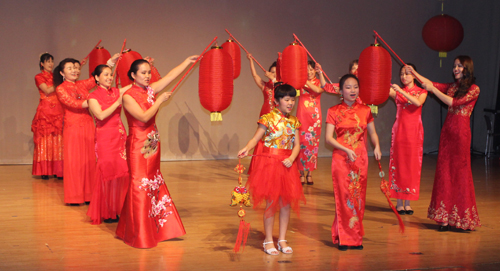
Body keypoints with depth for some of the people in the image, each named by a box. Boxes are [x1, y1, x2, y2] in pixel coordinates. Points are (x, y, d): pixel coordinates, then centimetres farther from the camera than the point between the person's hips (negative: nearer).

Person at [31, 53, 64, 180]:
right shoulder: (39, 77, 4)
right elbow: (47, 90, -8)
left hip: (58, 111, 4)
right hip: (45, 111, -3)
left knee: (58, 140, -2)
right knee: (45, 139, -4)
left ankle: (57, 170, 0)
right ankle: (44, 171, -1)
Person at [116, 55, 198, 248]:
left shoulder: (150, 90, 5)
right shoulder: (128, 96, -13)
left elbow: (170, 76, 7)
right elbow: (144, 117, -22)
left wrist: (187, 61, 7)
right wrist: (160, 101, -15)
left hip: (152, 143, 7)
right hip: (138, 144, -7)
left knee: (154, 182, 13)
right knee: (140, 185, -3)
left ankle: (157, 228, 24)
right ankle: (139, 234, 7)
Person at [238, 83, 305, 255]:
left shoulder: (293, 121, 8)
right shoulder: (268, 118, -6)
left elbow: (296, 144, 6)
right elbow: (256, 138, -10)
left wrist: (291, 158, -12)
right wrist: (247, 149, -29)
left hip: (287, 164, 5)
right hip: (270, 163, -5)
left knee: (286, 202, 7)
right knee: (271, 203, 0)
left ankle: (282, 240, 19)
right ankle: (268, 241, 12)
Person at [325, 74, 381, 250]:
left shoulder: (365, 110, 7)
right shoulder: (334, 111, -2)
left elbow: (372, 132, 14)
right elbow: (328, 138, -7)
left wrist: (377, 146, -6)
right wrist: (346, 150, -18)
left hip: (360, 158, 3)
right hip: (341, 158, -3)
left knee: (358, 196, 5)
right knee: (343, 196, -3)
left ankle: (356, 238, 15)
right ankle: (344, 238, 8)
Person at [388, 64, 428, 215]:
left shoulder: (421, 92, 6)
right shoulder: (396, 91, 7)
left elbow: (418, 102, -16)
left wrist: (402, 91, -22)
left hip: (414, 131, 0)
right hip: (400, 130, 0)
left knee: (412, 166, 1)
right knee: (399, 164, -1)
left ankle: (407, 202, 8)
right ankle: (399, 202, 5)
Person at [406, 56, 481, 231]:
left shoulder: (474, 89, -5)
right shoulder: (452, 86, 15)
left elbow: (454, 102, -14)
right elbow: (430, 84, 13)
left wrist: (433, 90, -13)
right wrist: (415, 73, 3)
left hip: (461, 133, -6)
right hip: (447, 130, 6)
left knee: (459, 171, -3)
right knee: (444, 170, 3)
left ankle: (461, 217, 5)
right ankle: (445, 217, 7)